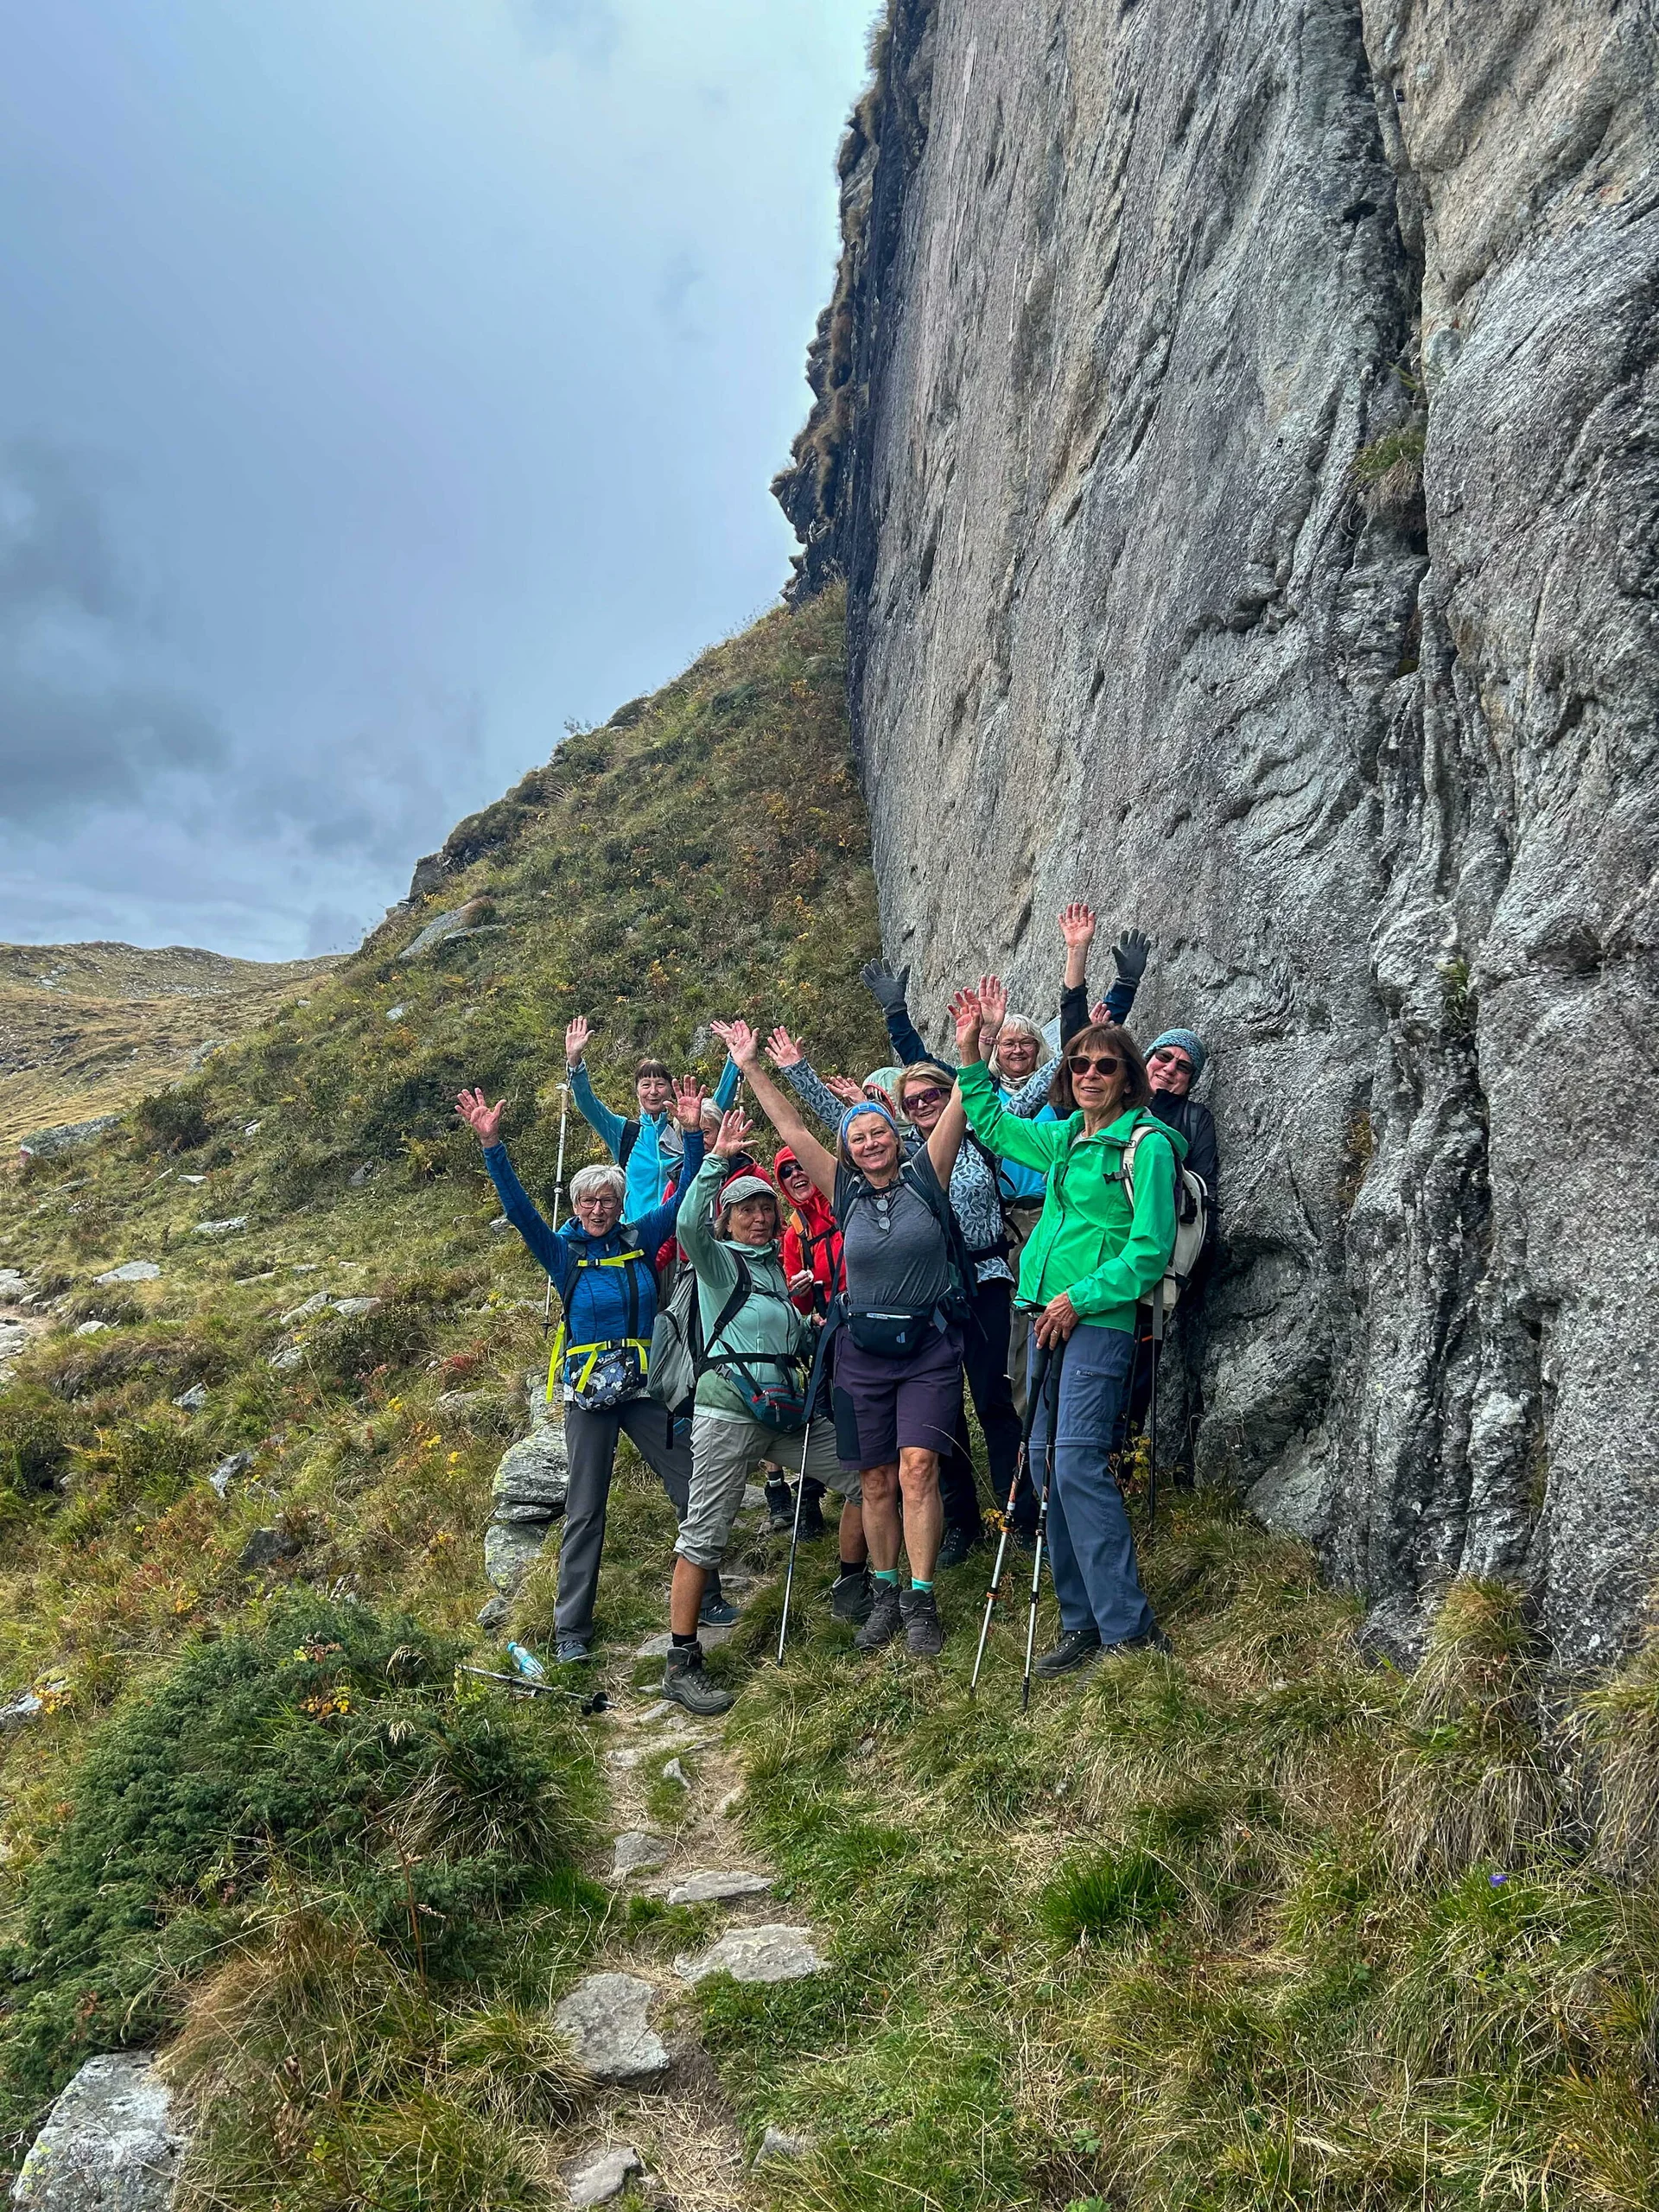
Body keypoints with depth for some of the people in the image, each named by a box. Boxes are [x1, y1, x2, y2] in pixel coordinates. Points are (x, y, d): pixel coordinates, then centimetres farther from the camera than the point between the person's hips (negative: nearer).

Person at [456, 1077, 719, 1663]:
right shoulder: (563, 1251, -4)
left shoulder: (640, 1239, 1)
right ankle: (570, 1628, 15)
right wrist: (491, 1143, -26)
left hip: (645, 1386, 2)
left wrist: (693, 1131, -14)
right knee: (585, 1511, 5)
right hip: (588, 1393, -2)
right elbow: (517, 1207, -15)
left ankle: (705, 1594, 23)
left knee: (693, 1492, 3)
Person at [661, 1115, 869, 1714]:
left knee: (865, 1476, 5)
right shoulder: (719, 1260, 0)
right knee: (704, 1536, -6)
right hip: (728, 1412, -7)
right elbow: (689, 1224, -24)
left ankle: (852, 1590, 23)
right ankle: (680, 1665, 1)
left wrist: (820, 1333, 14)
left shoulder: (773, 1265, 20)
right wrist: (717, 1159, -25)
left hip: (787, 1410, 7)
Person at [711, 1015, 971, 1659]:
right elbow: (793, 1131, 5)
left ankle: (920, 1601, -8)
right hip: (863, 1352, 3)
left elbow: (959, 1107, -6)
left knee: (917, 1468, -14)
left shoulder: (925, 1177, 1)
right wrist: (752, 1069, 4)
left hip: (930, 1347, -3)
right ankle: (885, 1595, 18)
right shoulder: (846, 1193, 6)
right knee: (877, 1481, 6)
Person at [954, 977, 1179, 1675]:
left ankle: (1130, 1630, -6)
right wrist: (974, 1053, 20)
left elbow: (1150, 1250, -12)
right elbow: (990, 1124, 31)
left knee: (1079, 1464, -15)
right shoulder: (1063, 1139, 15)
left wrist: (1080, 1298, -15)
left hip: (1099, 1323, -8)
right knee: (1046, 1462, 7)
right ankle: (1083, 1622, 17)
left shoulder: (1147, 1144, -7)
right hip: (1046, 1317, 8)